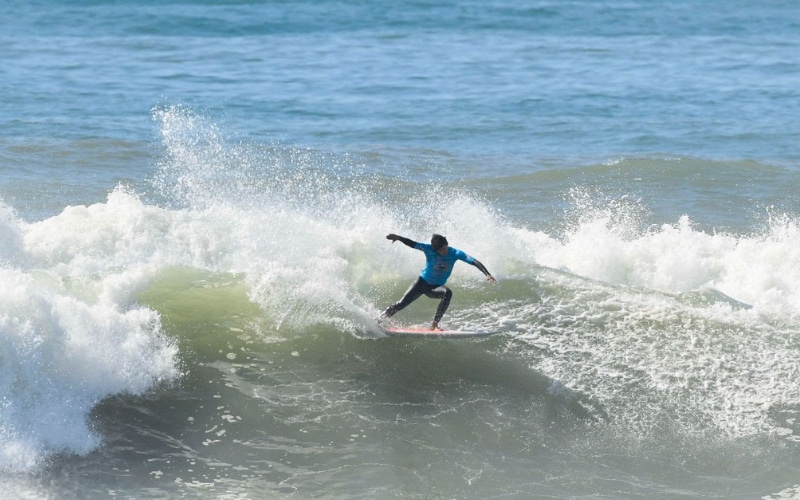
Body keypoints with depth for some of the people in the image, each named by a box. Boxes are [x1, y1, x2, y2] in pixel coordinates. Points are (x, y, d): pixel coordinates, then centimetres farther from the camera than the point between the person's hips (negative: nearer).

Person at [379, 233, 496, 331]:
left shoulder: (455, 253, -14)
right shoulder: (429, 250, -17)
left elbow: (473, 261, -19)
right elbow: (413, 244, -25)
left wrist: (487, 274, -32)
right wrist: (398, 238, -42)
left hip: (436, 287, 1)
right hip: (422, 282, -1)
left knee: (447, 293, -32)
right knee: (401, 304, -11)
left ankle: (434, 324, -29)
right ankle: (378, 321, 5)